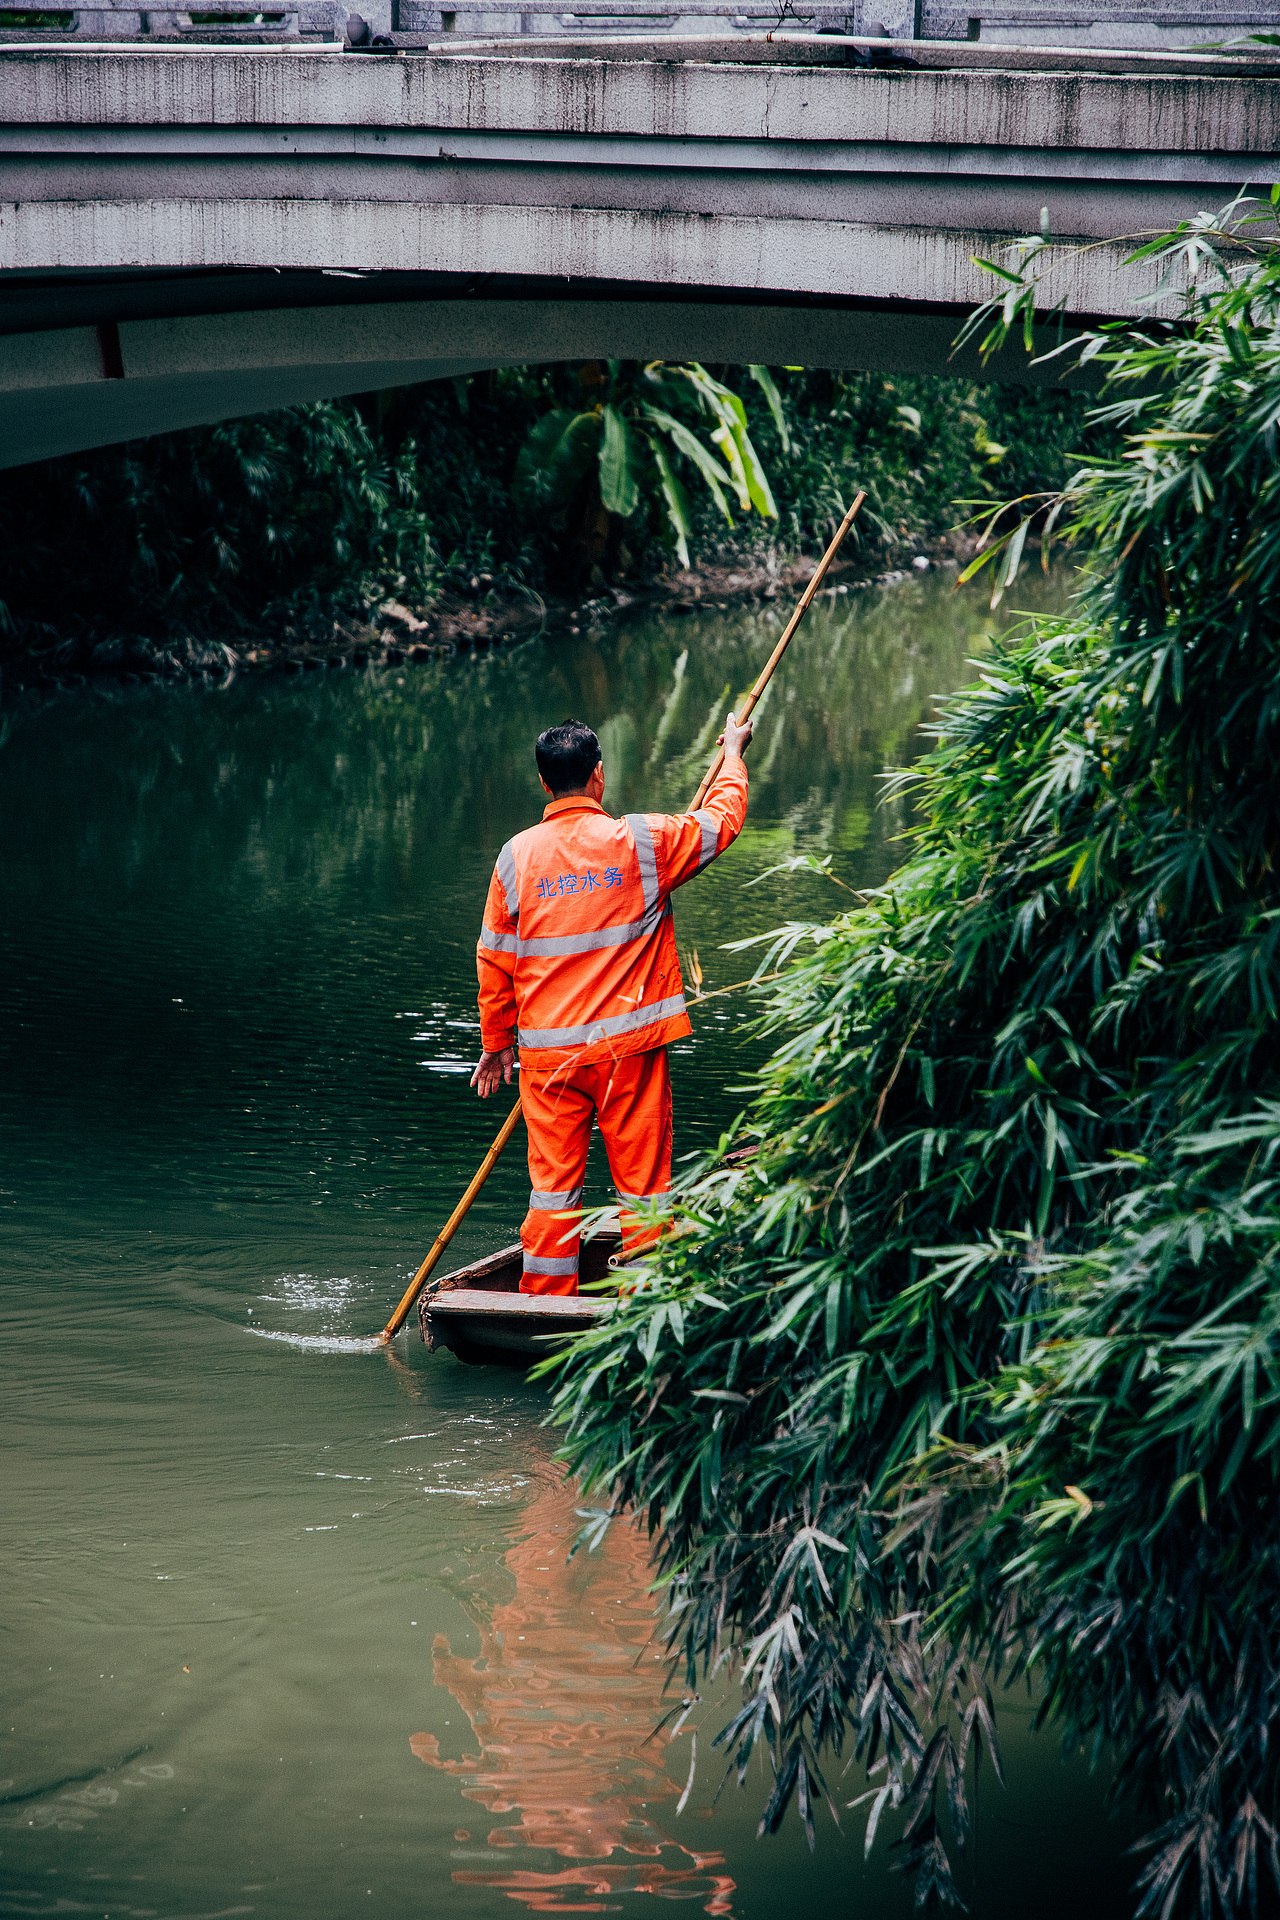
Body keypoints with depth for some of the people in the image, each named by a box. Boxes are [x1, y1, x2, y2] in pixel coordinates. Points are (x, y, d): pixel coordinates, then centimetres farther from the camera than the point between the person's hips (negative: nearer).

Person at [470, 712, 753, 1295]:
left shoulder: (516, 857, -1)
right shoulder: (642, 841, -6)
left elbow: (494, 962, 5)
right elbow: (721, 820, 11)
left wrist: (497, 1043, 17)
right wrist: (733, 753, 29)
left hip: (548, 1051, 2)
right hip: (629, 1047, -2)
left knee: (553, 1183, 7)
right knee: (642, 1181, 5)